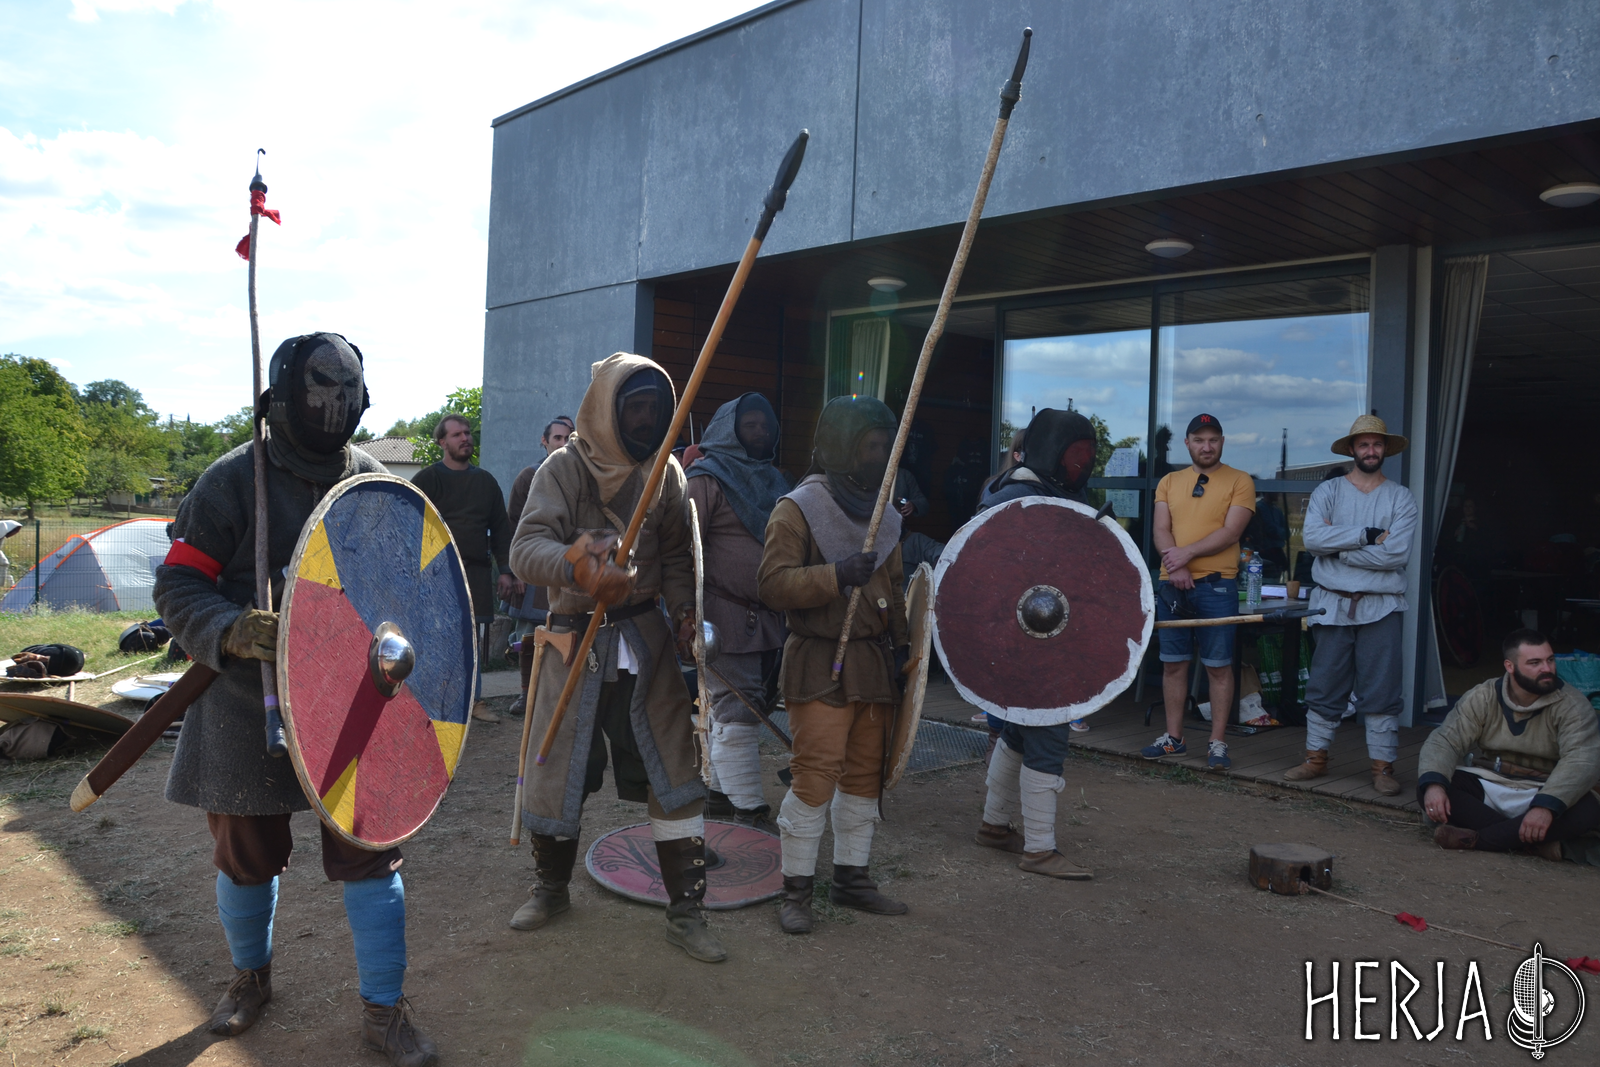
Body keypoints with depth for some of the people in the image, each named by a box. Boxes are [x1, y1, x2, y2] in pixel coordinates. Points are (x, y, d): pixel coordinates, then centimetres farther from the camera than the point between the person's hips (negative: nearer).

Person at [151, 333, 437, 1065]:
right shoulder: (235, 480, -8)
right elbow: (178, 584, -9)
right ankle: (250, 976, 44)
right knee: (246, 852, 16)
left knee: (369, 849, 3)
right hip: (250, 706, -1)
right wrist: (229, 631, -28)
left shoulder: (372, 482, 2)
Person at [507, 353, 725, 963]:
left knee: (674, 773, -1)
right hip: (576, 640, -2)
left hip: (645, 640, 2)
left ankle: (686, 912, 12)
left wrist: (685, 612, -5)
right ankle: (551, 889, 35)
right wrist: (576, 566, -42)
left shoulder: (665, 472, 4)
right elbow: (526, 548, -21)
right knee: (559, 772, 8)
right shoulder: (565, 469, -7)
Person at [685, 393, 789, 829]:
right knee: (738, 712, -7)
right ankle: (750, 811, -3)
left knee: (737, 710, 14)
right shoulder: (707, 479, -7)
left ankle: (720, 792, 26)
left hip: (765, 618, 8)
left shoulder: (773, 480, 17)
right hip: (725, 618, -8)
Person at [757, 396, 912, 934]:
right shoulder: (799, 508, -8)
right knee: (816, 775, -9)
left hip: (875, 661, 7)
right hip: (821, 663, -7)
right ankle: (796, 889, 5)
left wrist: (901, 642, 13)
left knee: (866, 773, 12)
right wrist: (835, 577, -26)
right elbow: (771, 583, -16)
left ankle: (851, 876, 25)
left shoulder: (883, 512, 15)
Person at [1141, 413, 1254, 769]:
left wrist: (1187, 553, -16)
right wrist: (1174, 563, -13)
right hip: (1172, 584, 4)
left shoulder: (1239, 481, 1)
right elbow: (1160, 529, 4)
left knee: (1218, 666, 0)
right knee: (1173, 664, 8)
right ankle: (1173, 738, 18)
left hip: (1216, 585, -4)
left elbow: (1230, 532, -9)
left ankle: (1217, 743, 8)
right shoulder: (1169, 482, 13)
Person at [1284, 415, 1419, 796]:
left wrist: (1337, 547, -10)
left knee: (1382, 690, 1)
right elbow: (1311, 537, -11)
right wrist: (1368, 535, -14)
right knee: (1323, 687, 7)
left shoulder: (1400, 498, 4)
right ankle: (1316, 759, 17)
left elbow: (1396, 553, -11)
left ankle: (1383, 766, 10)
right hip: (1332, 603, 1)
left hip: (1380, 607, -1)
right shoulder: (1328, 491, 7)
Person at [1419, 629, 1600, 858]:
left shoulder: (1572, 705, -8)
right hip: (1484, 789, 1)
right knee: (1428, 789, -25)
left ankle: (1476, 838, -31)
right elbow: (1446, 739, -10)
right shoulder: (1482, 697, -2)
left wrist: (1546, 805, -39)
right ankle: (1537, 839, -27)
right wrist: (1433, 784, -32)